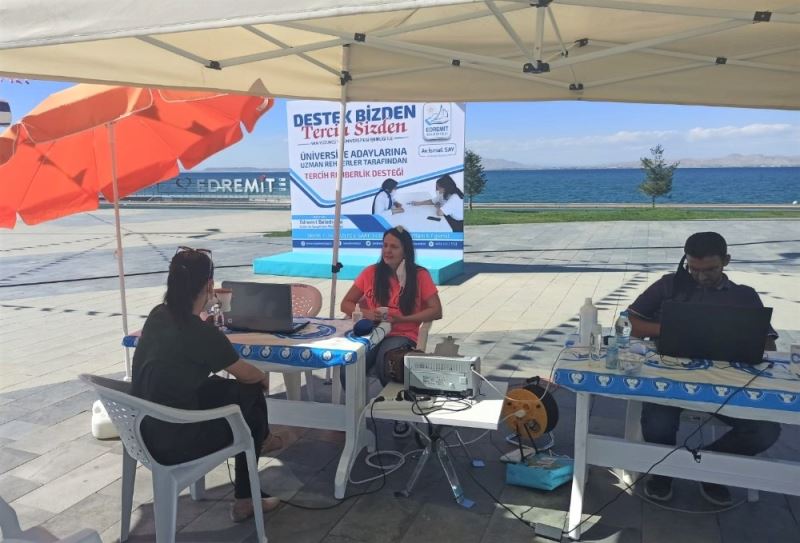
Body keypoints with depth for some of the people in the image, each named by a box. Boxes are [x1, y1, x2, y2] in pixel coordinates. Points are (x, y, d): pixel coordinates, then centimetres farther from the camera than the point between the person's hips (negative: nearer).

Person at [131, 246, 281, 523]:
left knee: (224, 388, 20)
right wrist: (264, 379, 17)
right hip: (172, 443, -7)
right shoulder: (202, 333, -22)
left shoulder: (158, 315, -1)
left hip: (145, 430, 7)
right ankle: (244, 500, 23)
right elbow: (248, 375, -6)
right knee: (252, 397, 13)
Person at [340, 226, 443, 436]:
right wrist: (365, 313, -10)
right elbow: (346, 304, 12)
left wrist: (402, 319, -14)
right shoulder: (371, 272, 8)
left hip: (402, 336, -2)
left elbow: (436, 311, -2)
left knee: (385, 362, -36)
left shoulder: (420, 275, 1)